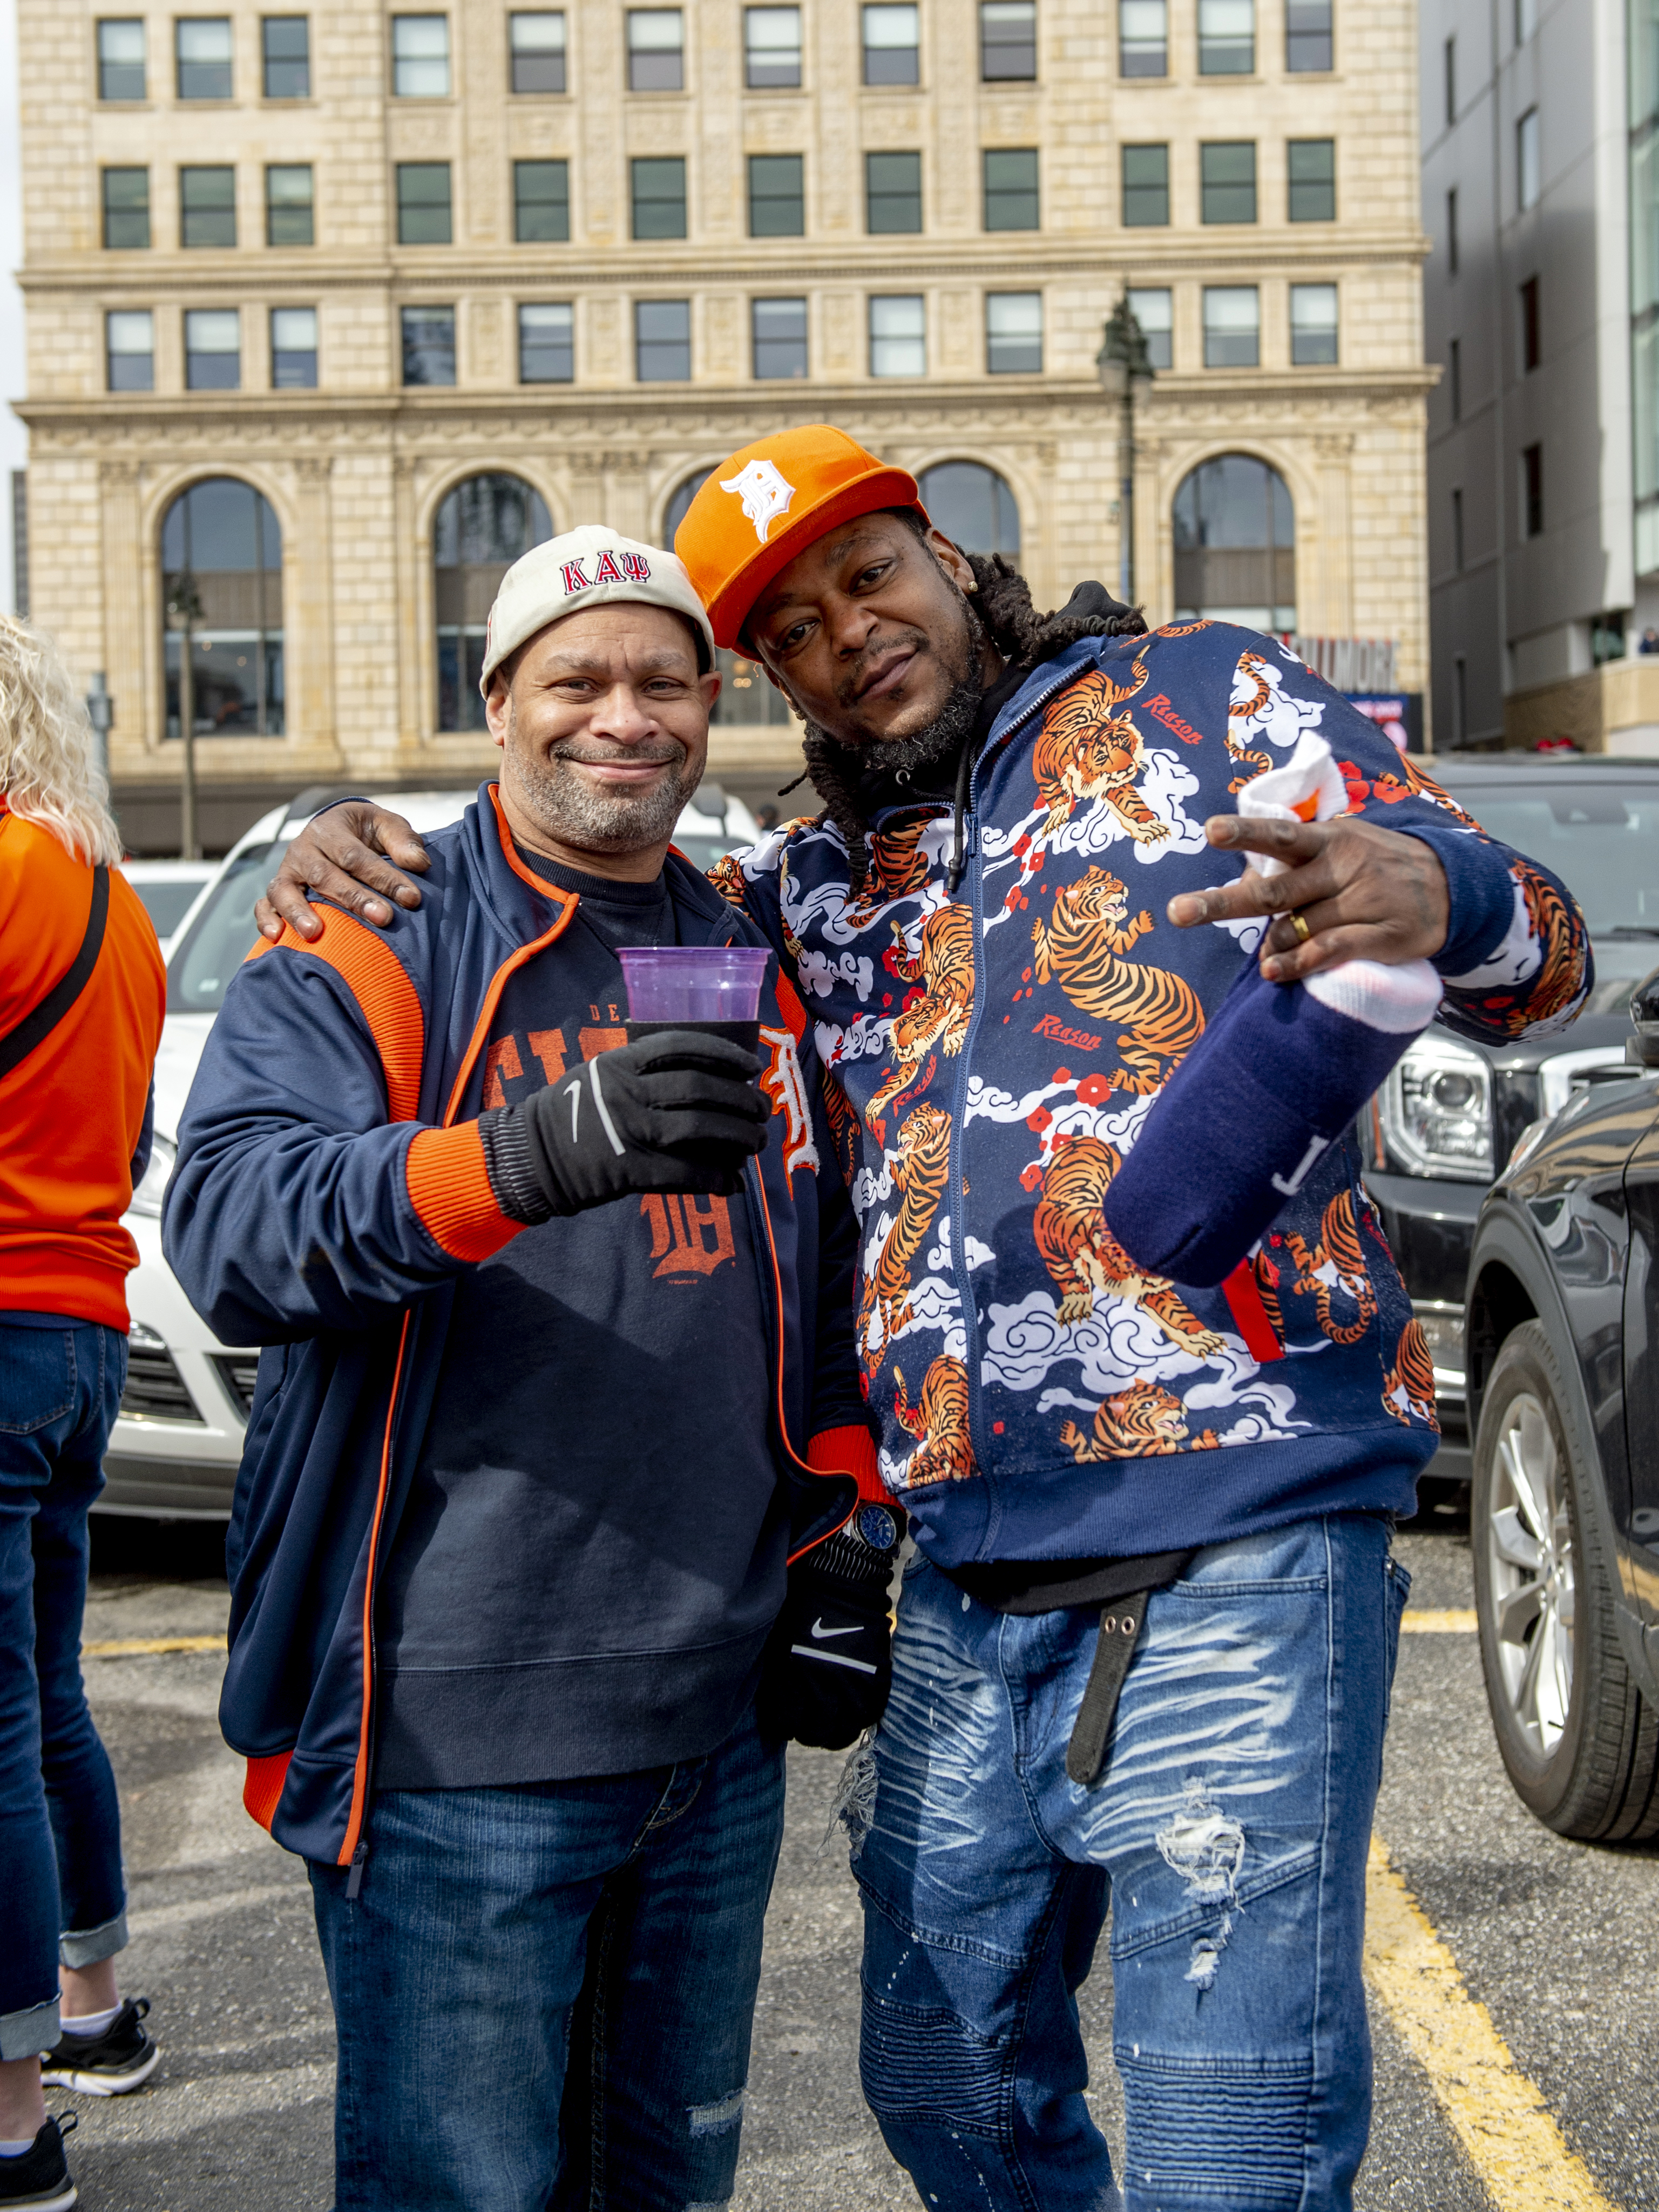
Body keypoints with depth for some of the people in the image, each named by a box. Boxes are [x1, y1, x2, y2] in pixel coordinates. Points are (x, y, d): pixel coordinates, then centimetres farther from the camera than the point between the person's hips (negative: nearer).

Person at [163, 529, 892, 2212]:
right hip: (454, 1733, -5)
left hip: (719, 1721, 6)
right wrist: (523, 1157, -37)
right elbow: (227, 1223, -22)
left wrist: (846, 1554, 13)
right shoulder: (368, 951, -3)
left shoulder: (755, 973, 15)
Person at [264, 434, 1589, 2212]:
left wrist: (1428, 897, -24)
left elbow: (1543, 962, 0)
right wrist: (368, 866, 4)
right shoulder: (817, 884, 18)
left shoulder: (1204, 703, 5)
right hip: (971, 1586, 6)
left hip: (1234, 1553, -5)